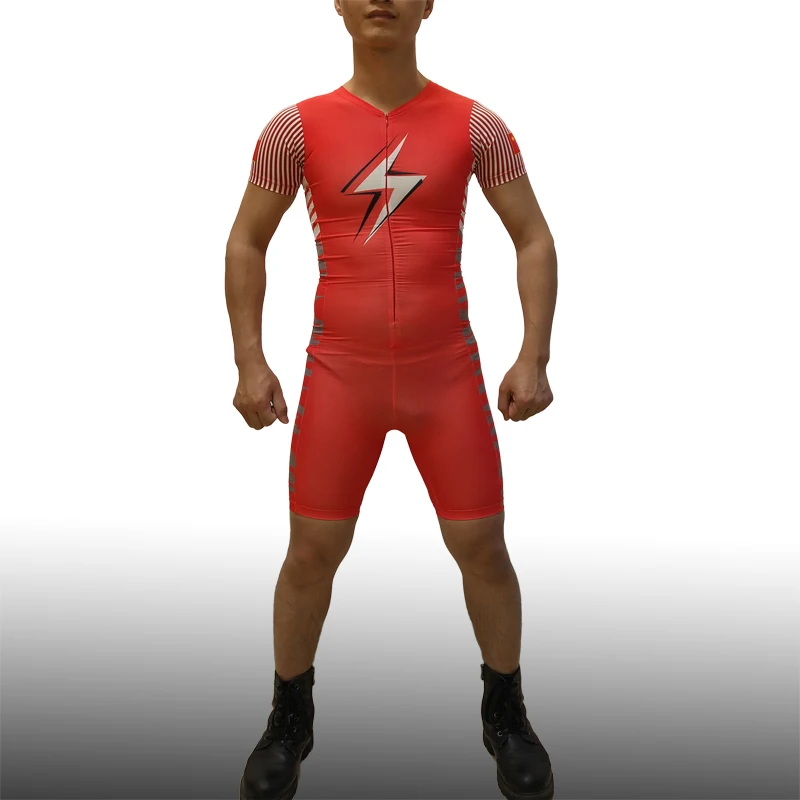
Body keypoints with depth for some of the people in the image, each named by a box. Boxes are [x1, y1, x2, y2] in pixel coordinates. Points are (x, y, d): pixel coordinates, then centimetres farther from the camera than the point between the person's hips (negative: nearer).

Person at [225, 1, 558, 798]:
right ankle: (289, 720, 29)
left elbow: (535, 240, 3)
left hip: (448, 375, 0)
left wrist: (534, 357, -8)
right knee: (313, 552, 4)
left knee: (482, 549, 3)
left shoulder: (475, 124, 0)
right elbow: (245, 243, 6)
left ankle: (505, 715, 29)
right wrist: (249, 361, -4)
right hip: (340, 375, 0)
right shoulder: (296, 126, -1)